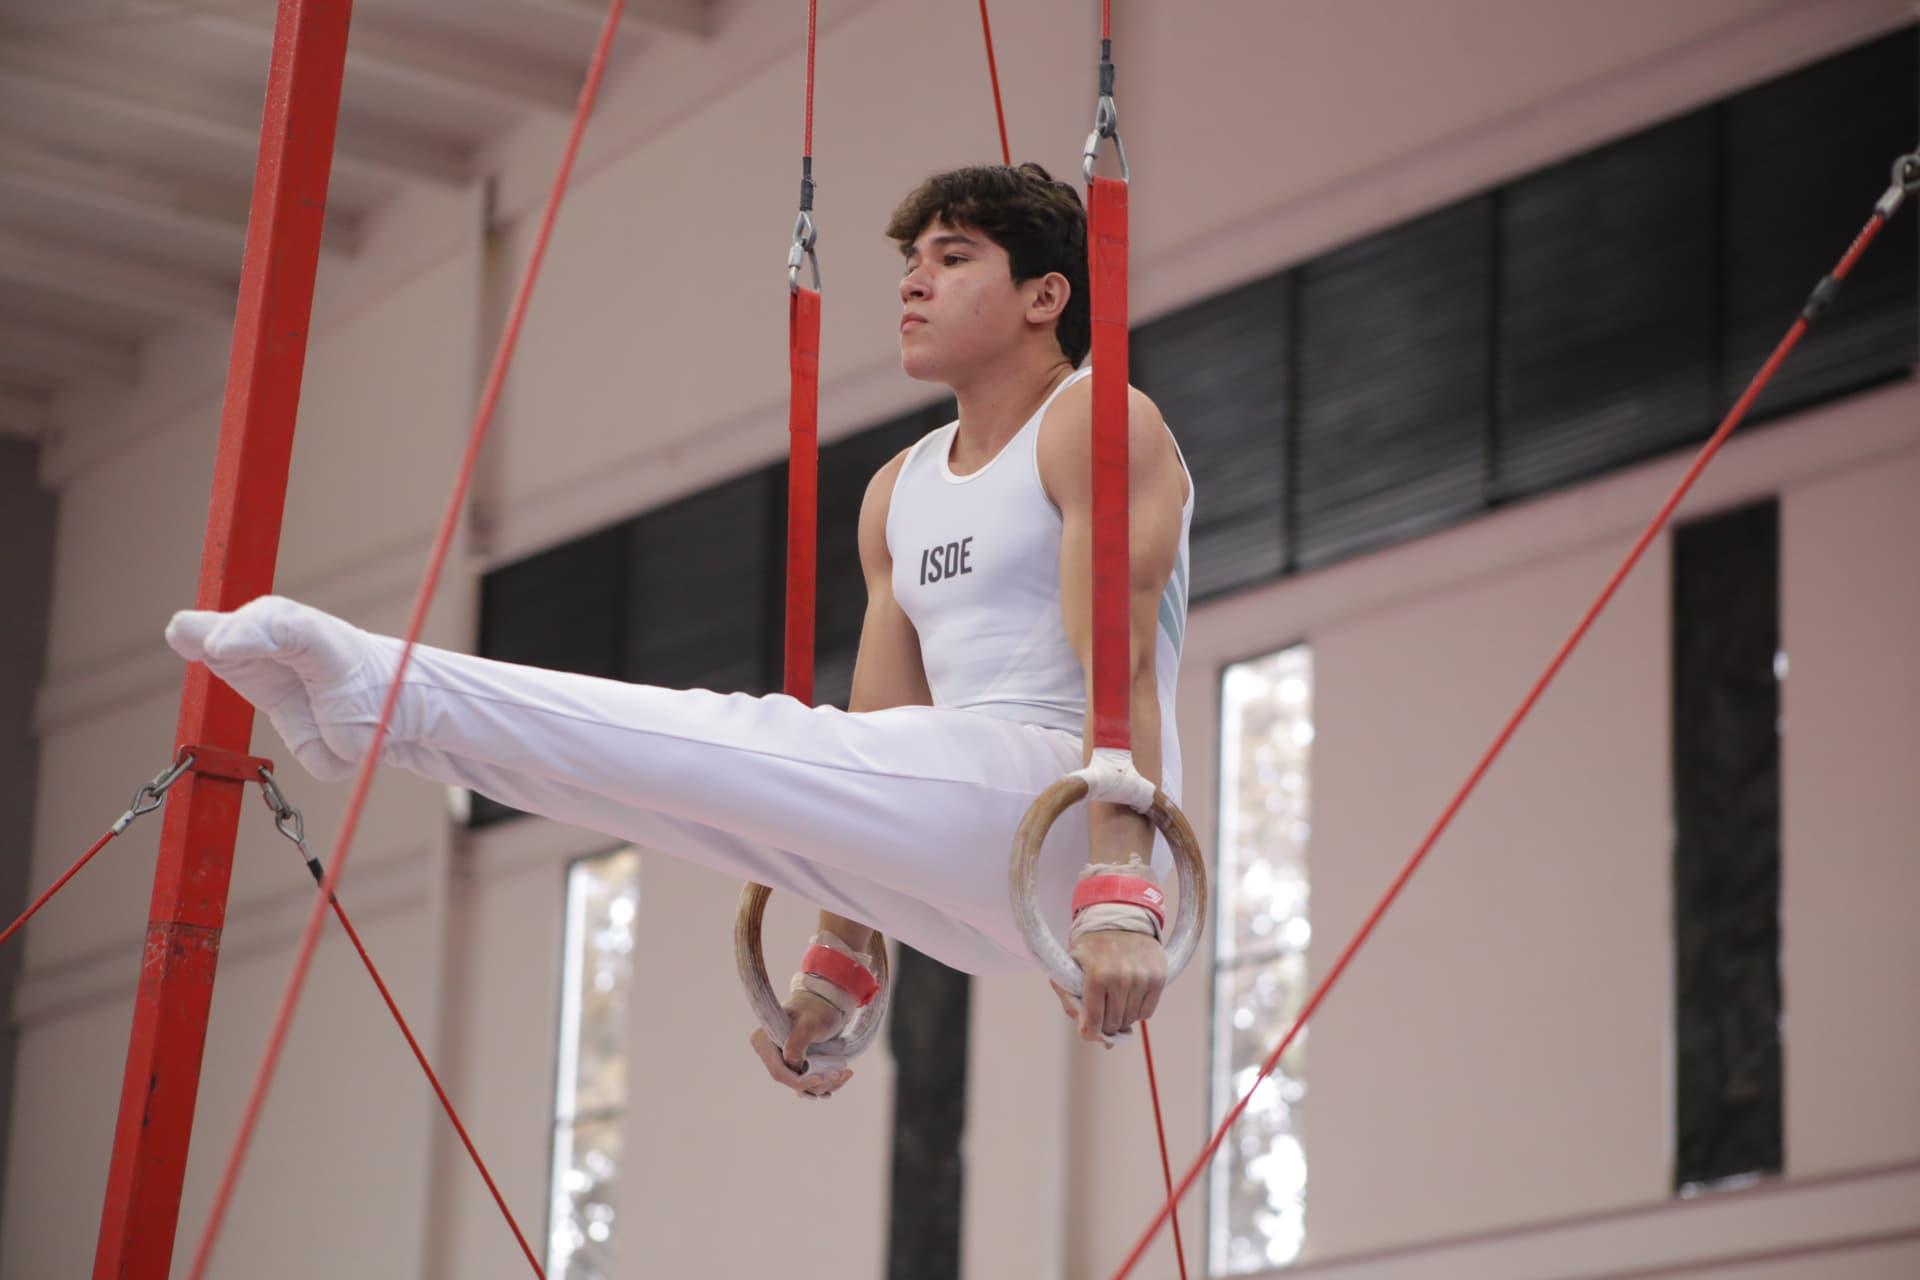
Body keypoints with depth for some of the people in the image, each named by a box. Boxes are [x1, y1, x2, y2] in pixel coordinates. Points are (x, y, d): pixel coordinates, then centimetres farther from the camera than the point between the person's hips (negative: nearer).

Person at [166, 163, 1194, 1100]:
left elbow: (1123, 671, -18)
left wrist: (1121, 897, -28)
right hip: (967, 872, 8)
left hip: (1066, 817, -8)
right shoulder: (899, 493, 22)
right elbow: (879, 753, 22)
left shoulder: (1098, 426, -4)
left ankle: (381, 688, -26)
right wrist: (837, 963, 18)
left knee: (751, 746, -21)